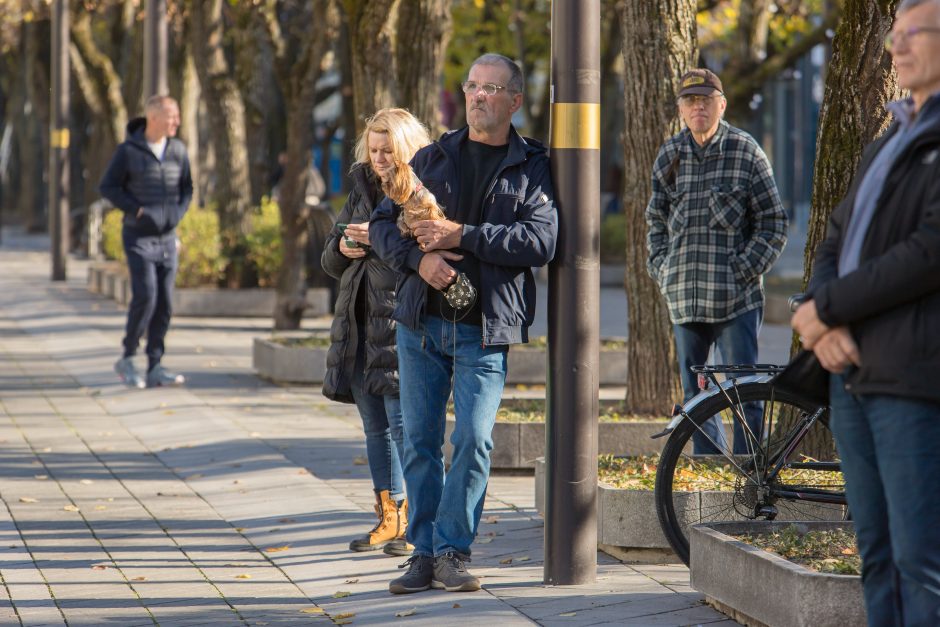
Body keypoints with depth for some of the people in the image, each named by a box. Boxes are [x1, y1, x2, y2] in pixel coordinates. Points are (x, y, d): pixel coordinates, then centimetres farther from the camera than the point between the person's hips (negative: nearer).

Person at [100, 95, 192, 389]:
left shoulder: (178, 150, 4)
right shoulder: (128, 150, -8)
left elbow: (186, 187, 15)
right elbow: (107, 186, -5)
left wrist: (178, 213, -1)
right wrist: (138, 210, -12)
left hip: (167, 237, 5)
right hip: (139, 236, -5)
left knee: (164, 303, 1)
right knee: (145, 296, -15)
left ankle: (155, 368, 6)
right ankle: (127, 359, 1)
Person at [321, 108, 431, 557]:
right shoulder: (363, 190, 17)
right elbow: (331, 262, 21)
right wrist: (343, 247, -1)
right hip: (360, 325, 8)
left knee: (404, 422, -9)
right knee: (375, 426, 12)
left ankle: (414, 520, -3)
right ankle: (388, 516, 20)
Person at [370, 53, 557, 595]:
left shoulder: (532, 168, 2)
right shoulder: (432, 158, 12)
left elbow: (541, 241, -11)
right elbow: (384, 223, 10)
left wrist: (462, 236, -16)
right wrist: (419, 258, -11)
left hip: (486, 329, -3)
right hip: (422, 321, 3)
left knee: (474, 438, -12)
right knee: (420, 439, 4)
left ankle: (453, 551, -1)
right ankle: (425, 551, 13)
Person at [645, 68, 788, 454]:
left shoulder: (745, 151, -1)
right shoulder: (669, 155, 11)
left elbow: (773, 222, 0)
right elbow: (656, 218, 21)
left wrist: (746, 270, -10)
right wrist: (661, 267, 8)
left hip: (736, 297, -4)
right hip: (683, 298, 5)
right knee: (693, 395, 10)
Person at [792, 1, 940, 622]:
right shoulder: (886, 146, 21)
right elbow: (836, 242, 17)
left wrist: (825, 310, -10)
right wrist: (827, 325, -4)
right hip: (852, 373, 8)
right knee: (878, 554, 10)